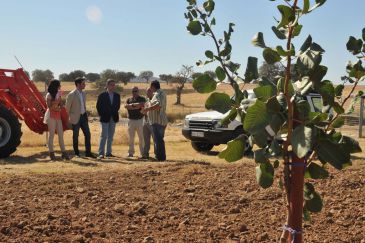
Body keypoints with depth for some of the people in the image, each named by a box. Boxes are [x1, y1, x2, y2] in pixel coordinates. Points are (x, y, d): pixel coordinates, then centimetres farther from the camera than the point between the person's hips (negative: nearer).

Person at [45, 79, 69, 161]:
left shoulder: (58, 94, 11)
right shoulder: (49, 95, -8)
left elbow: (61, 104, 13)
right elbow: (49, 106, -13)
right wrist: (57, 100, -18)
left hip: (58, 115, 6)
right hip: (51, 115, -6)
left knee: (61, 134, 4)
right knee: (51, 134, -2)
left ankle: (63, 152, 5)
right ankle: (51, 153, 3)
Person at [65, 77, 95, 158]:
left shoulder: (83, 93, 8)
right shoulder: (71, 94, -12)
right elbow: (67, 108, -7)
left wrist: (85, 114, 13)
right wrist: (68, 119, -5)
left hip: (83, 116, 6)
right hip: (75, 118, -6)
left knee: (87, 134, 3)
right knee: (75, 136, 5)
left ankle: (88, 152, 10)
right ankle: (76, 153, 15)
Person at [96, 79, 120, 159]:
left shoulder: (117, 95, 6)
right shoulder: (102, 95, -5)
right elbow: (98, 106, -1)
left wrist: (115, 113, 7)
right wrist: (101, 115, -2)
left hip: (113, 119, 4)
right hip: (105, 118, -4)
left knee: (110, 136, 8)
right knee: (104, 136, -9)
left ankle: (108, 152, 15)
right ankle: (101, 153, -7)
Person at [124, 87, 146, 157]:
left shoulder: (142, 99, 5)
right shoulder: (129, 99, 13)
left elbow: (142, 104, -17)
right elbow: (126, 106, -7)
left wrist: (132, 105, -11)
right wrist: (136, 106, -14)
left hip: (140, 120, -3)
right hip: (131, 120, 3)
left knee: (141, 137, -2)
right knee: (131, 138, 5)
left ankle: (143, 153, 2)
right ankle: (130, 152, 11)